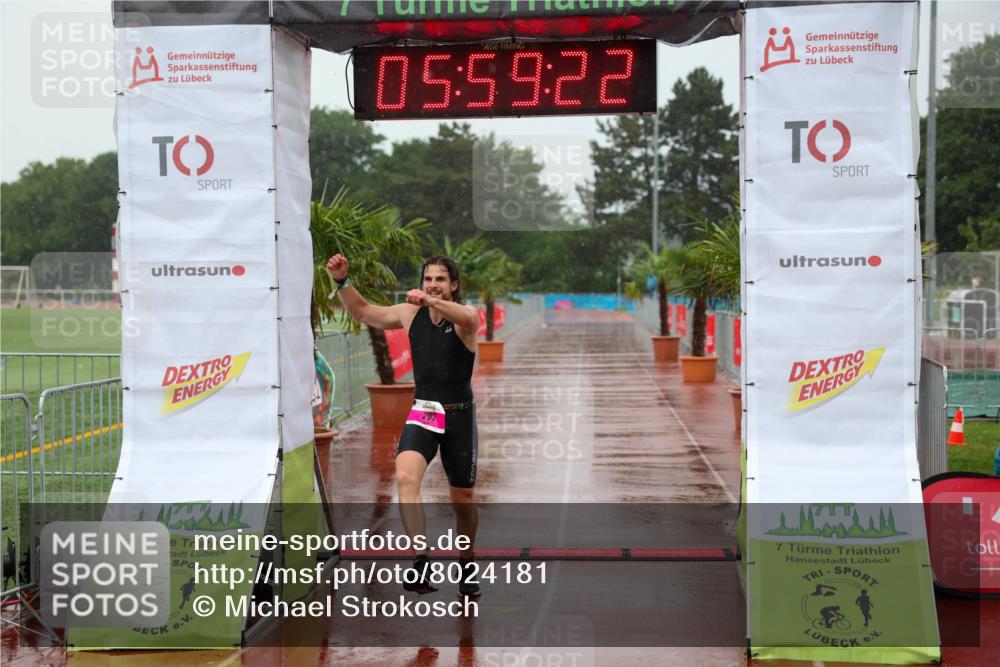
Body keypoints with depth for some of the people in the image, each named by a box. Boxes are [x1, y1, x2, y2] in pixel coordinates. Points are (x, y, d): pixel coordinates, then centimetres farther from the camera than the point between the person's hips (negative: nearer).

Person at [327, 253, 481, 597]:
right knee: (405, 477, -27)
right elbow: (363, 312, 16)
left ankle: (467, 565, 33)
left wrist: (431, 300, -54)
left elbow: (466, 317, -36)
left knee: (462, 500, 8)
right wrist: (341, 281, 0)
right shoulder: (410, 314, 3)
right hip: (422, 414, 2)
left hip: (459, 416, -2)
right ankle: (421, 560, -33)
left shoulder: (465, 317, -10)